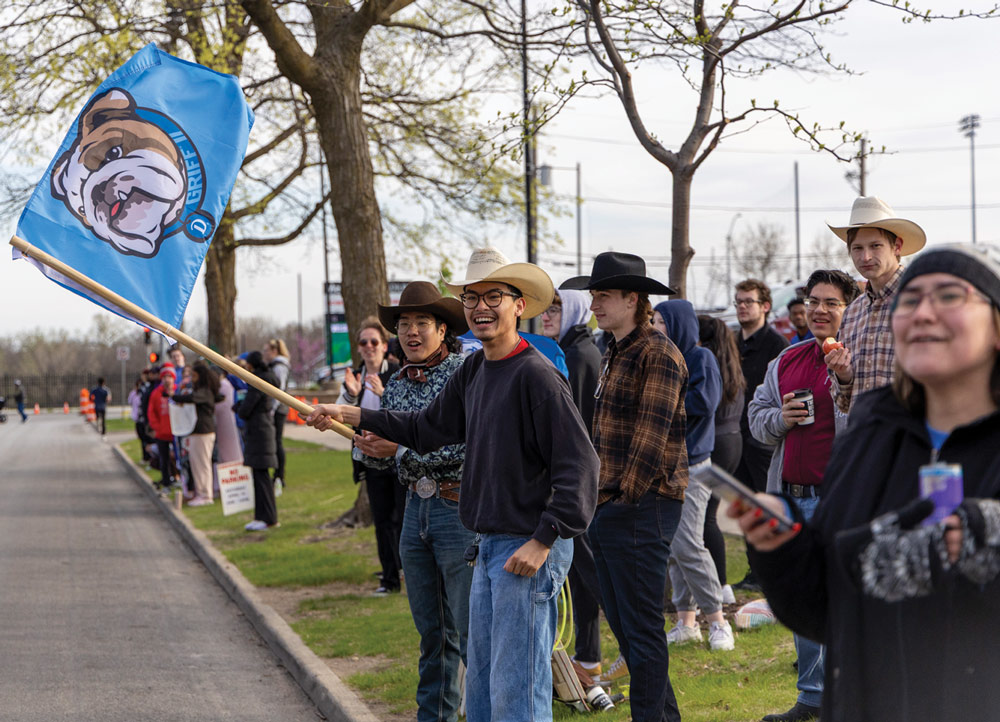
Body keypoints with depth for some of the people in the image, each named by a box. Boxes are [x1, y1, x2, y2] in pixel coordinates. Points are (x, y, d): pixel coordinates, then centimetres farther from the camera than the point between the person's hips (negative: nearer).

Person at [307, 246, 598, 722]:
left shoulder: (536, 375, -17)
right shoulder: (474, 371, 11)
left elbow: (579, 465, -20)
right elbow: (429, 428, 24)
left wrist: (543, 541, -21)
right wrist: (352, 415, 20)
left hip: (531, 549, -9)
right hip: (490, 545, 10)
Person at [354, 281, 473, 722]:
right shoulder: (397, 385, 12)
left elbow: (469, 446, -19)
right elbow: (381, 458, 16)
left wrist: (401, 449, -21)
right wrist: (370, 449, -7)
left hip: (460, 508, -7)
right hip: (416, 508, 7)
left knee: (470, 628, -7)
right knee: (431, 630, 14)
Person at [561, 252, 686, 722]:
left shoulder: (657, 354, -12)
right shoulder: (613, 353, 18)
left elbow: (651, 437, -17)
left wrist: (625, 496, -17)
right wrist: (597, 495, 14)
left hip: (642, 507, -10)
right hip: (608, 507, 10)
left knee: (642, 627, -4)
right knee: (621, 623, 14)